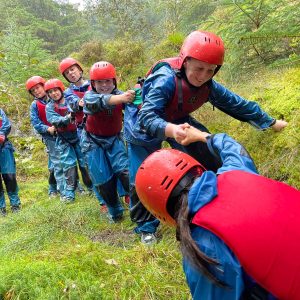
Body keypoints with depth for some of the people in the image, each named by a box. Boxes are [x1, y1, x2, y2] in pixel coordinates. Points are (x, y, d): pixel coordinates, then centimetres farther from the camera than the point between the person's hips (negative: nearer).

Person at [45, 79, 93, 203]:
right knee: (69, 165, 1)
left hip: (78, 136, -1)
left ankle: (92, 187, 20)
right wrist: (68, 118, -34)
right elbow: (54, 120, -17)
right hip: (64, 140, 1)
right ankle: (69, 193, 10)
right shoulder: (50, 107, 0)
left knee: (85, 162, 4)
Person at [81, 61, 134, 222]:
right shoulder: (89, 97, -20)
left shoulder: (118, 94, -12)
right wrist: (121, 98, -65)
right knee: (104, 180, 2)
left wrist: (136, 96, -60)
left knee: (125, 171, -15)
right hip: (94, 143, -1)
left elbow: (130, 102, -34)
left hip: (114, 139, 1)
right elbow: (99, 101, -44)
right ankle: (115, 212, 21)